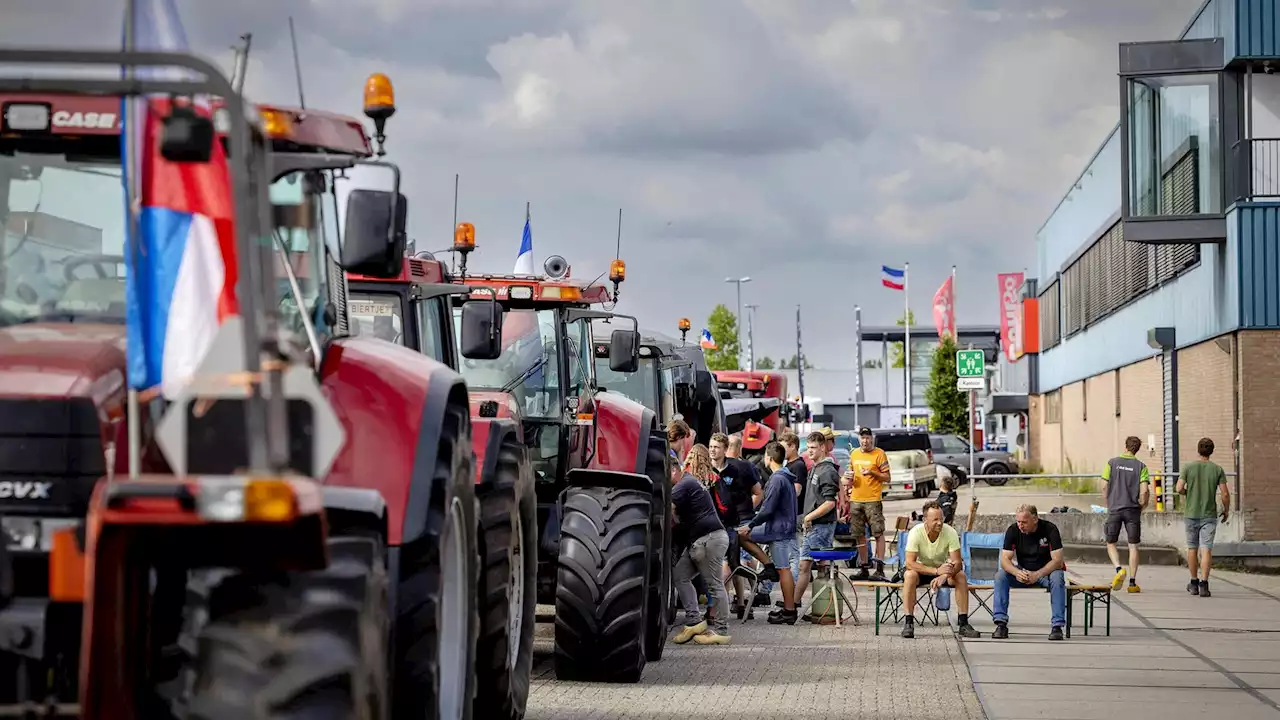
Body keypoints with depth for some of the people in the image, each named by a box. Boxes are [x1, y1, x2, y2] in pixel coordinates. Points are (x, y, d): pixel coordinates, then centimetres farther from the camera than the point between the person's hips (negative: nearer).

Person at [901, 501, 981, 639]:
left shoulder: (950, 533, -20)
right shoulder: (916, 533, -25)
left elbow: (957, 563, -22)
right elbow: (910, 563, -30)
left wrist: (944, 576, -44)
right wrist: (937, 571, -41)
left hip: (942, 568, 2)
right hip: (921, 569, -2)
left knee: (961, 576, -27)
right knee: (910, 575, -35)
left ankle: (963, 623, -20)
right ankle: (908, 622, -29)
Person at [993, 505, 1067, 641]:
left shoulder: (1050, 529, -18)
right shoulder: (1013, 530, -10)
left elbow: (1057, 560, -23)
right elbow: (1005, 559, -14)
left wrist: (1037, 575, -37)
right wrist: (1017, 573, -36)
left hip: (1045, 571, -2)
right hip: (1022, 572, 3)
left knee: (1057, 577, -36)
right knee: (1000, 575, -25)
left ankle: (1057, 626, -33)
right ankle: (1001, 624, -27)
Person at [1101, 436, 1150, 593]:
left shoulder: (1112, 462, 0)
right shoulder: (1141, 466, -1)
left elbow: (1104, 486, -3)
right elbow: (1144, 490, -9)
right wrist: (1143, 505, 9)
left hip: (1114, 509, 0)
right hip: (1133, 510, 0)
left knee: (1111, 543, 13)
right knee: (1133, 546, 6)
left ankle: (1119, 569, -12)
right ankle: (1132, 582, 4)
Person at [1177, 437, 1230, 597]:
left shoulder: (1188, 467, -4)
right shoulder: (1217, 469, -4)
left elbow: (1179, 489, -11)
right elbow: (1225, 494, -6)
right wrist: (1226, 511, 10)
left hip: (1191, 514, 1)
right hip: (1209, 515, -1)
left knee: (1192, 548, 14)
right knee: (1206, 549, -4)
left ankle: (1194, 583, 21)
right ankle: (1204, 584, -15)